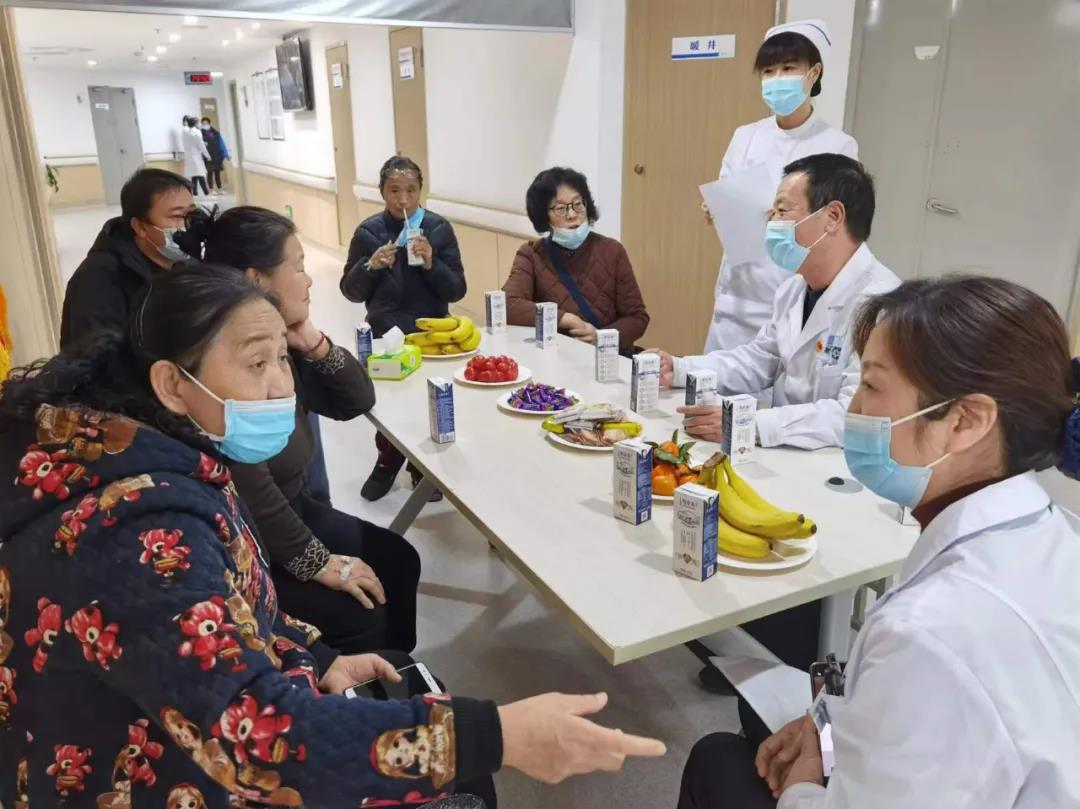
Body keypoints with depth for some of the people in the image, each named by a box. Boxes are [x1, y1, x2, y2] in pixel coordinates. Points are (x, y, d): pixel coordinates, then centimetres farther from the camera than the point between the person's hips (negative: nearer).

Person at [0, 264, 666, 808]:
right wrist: (497, 735, -43)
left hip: (206, 721, 9)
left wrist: (315, 661, 0)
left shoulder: (164, 458, -3)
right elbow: (253, 732, -41)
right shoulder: (139, 529, -34)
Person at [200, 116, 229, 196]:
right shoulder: (201, 134, -1)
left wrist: (225, 155, 1)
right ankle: (212, 190, 4)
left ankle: (220, 189, 17)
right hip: (208, 157, -3)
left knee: (217, 173, 9)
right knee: (210, 173, -1)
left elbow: (221, 144, 7)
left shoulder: (216, 133, 7)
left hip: (217, 156, 3)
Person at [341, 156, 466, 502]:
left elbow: (456, 291, -4)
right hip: (384, 336, 0)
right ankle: (390, 458, 20)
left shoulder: (439, 228, -2)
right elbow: (351, 291, 1)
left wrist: (431, 264, -20)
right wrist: (370, 266, -17)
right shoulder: (368, 231, -1)